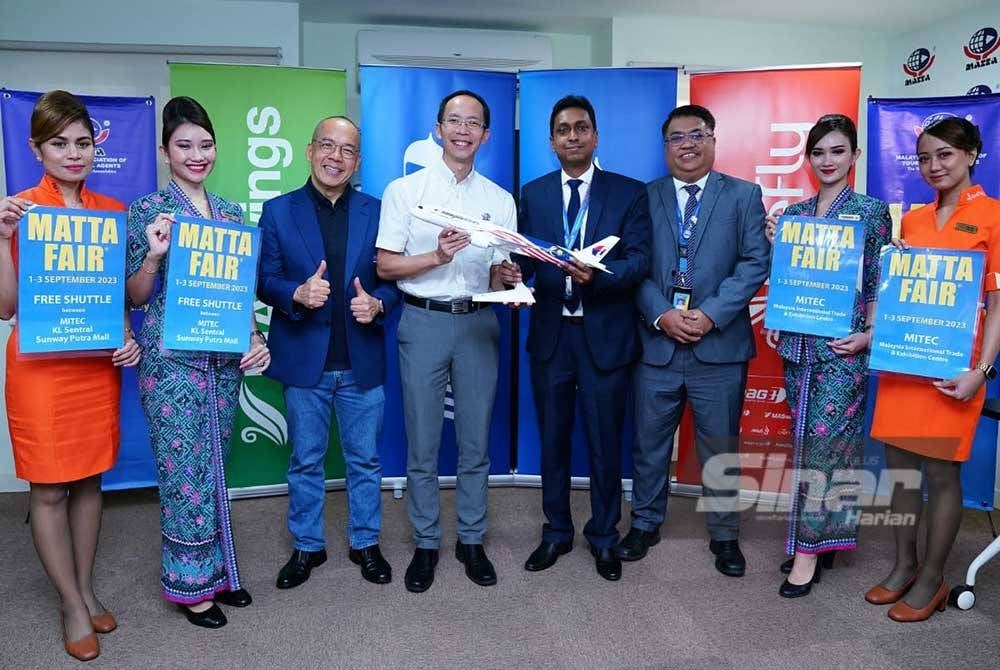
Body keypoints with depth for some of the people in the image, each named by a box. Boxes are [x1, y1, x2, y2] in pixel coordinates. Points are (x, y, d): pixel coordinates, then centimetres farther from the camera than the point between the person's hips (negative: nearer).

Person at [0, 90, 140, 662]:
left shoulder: (112, 211, 6)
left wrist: (128, 338, -2)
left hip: (100, 363, 4)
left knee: (90, 479, 14)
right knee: (48, 488, 6)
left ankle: (87, 590, 30)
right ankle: (72, 606, 22)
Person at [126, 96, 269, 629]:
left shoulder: (230, 211, 9)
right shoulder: (147, 210, -5)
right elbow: (136, 296, -4)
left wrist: (254, 337, 1)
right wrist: (154, 254, -21)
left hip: (224, 358, 5)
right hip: (172, 360, -5)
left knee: (214, 466, 15)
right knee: (185, 469, 2)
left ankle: (217, 568, 29)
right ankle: (189, 583, 19)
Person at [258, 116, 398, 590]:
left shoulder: (376, 212, 3)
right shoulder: (278, 211, 1)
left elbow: (392, 278, 3)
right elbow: (265, 281, -1)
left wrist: (377, 303, -17)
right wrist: (297, 294, -21)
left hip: (362, 360, 1)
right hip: (304, 360, 0)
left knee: (365, 459, 12)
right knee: (305, 461, 13)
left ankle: (365, 543, 30)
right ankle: (307, 546, 30)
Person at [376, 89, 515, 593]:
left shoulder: (500, 200, 9)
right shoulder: (404, 190, 1)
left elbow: (500, 273, 10)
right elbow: (385, 267, -2)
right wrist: (437, 256, -17)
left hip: (478, 323, 2)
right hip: (423, 322, -2)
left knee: (475, 442, 10)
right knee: (422, 444, 6)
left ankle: (471, 541, 25)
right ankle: (425, 544, 22)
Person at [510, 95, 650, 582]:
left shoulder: (629, 192, 0)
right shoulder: (533, 194, 8)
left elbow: (640, 260, -9)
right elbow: (525, 255, 3)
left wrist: (596, 275, -27)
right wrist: (511, 273, -20)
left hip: (606, 335, -2)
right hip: (550, 334, 2)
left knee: (605, 442, 8)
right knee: (553, 440, 13)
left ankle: (603, 536, 28)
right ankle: (556, 532, 31)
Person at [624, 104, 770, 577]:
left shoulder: (744, 196, 6)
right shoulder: (644, 198, 8)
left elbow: (755, 262, -3)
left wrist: (711, 314, -14)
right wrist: (661, 315, -12)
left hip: (720, 345, -1)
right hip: (656, 342, 1)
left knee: (720, 448, 9)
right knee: (649, 443, 12)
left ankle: (724, 535, 27)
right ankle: (645, 524, 30)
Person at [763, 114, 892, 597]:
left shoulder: (871, 211, -1)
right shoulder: (793, 213, 10)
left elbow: (879, 283, -3)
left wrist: (868, 335, -12)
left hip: (842, 345, -4)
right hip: (797, 342, 5)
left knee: (823, 441, -4)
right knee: (807, 440, 9)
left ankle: (808, 550, 5)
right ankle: (821, 538, 22)